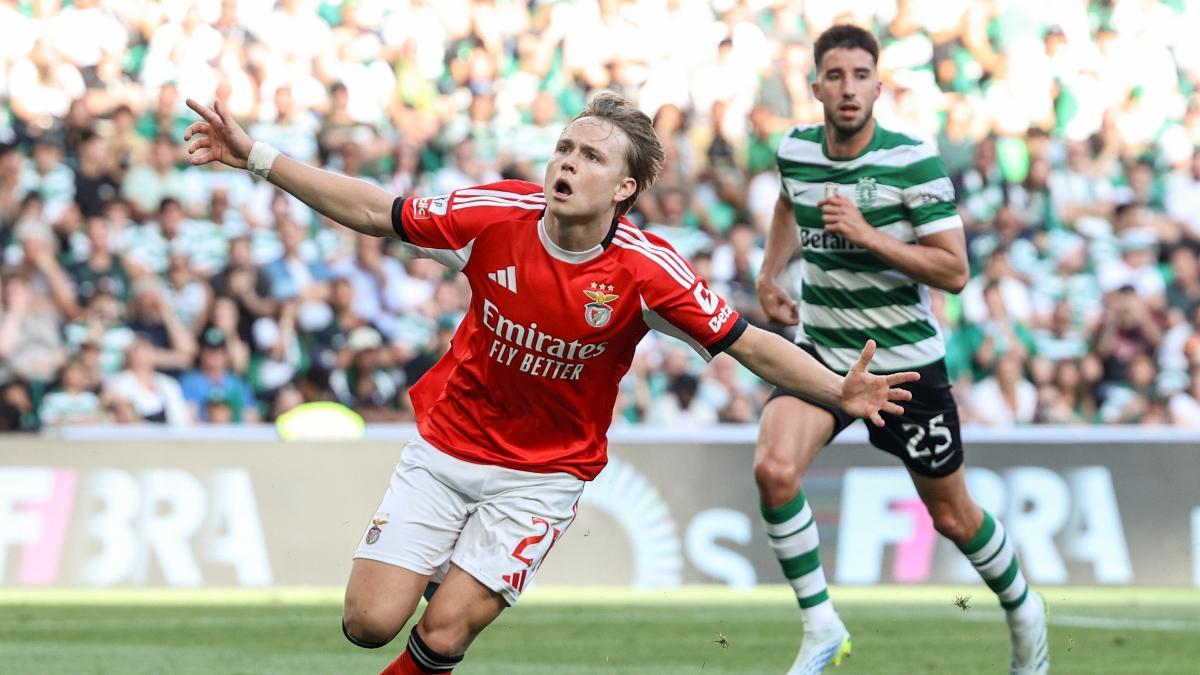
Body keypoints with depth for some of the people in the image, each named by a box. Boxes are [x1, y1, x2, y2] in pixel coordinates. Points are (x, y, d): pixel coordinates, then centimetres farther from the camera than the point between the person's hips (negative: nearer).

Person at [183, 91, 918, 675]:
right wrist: (256, 157, -9)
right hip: (445, 447, 2)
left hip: (541, 476, -2)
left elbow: (751, 344, -16)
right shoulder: (496, 215, -15)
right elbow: (374, 211, -5)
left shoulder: (646, 270, -20)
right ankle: (447, 571, 28)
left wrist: (839, 391, -30)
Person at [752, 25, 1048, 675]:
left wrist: (867, 234, -27)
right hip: (820, 352, 3)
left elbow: (954, 271, -19)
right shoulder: (795, 151, -2)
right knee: (774, 469, -24)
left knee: (952, 517, 10)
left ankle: (1021, 609, 40)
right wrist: (769, 274, 20)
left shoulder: (914, 162, -16)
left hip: (907, 362, -3)